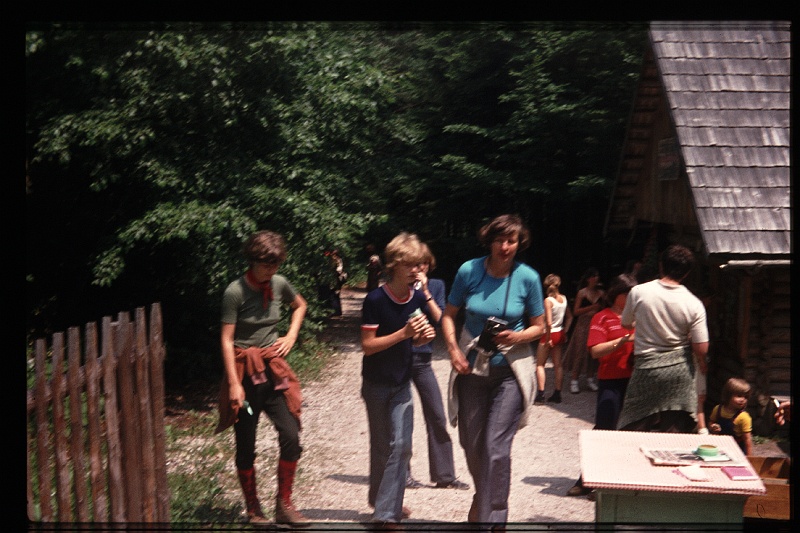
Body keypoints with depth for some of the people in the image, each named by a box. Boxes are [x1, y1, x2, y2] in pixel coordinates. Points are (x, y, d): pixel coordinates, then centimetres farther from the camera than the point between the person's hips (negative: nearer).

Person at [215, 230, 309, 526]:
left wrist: (291, 336, 9)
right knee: (246, 446, 5)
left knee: (291, 436, -8)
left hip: (273, 370, 4)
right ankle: (253, 510, 19)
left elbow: (300, 305, 24)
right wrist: (234, 384, -17)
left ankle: (284, 506, 5)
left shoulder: (279, 284, 2)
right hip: (245, 371, -4)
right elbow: (226, 340, -13)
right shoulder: (235, 292, -13)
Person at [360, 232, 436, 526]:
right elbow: (368, 345, -18)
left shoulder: (418, 298, -4)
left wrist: (424, 336, -13)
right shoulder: (376, 299, -19)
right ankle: (380, 498, 32)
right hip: (377, 383, -3)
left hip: (402, 382, 3)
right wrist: (403, 333, -29)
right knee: (382, 446, 10)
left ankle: (387, 511, -1)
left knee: (401, 445, -6)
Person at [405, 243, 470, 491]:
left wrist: (426, 293, -13)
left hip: (422, 358, 3)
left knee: (438, 418, 3)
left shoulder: (436, 285, 6)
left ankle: (444, 475, 10)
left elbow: (440, 319, -5)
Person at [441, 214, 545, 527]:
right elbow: (448, 315, 6)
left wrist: (518, 337, -17)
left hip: (510, 371, -2)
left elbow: (538, 327, 3)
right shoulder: (469, 271, -5)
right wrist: (453, 348, -9)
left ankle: (494, 519, -3)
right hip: (471, 368, 2)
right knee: (471, 444, 13)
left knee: (496, 447, -12)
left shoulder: (528, 277, -7)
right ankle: (483, 494, 42)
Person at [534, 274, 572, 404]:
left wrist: (548, 339, -15)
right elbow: (569, 317, 11)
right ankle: (557, 394, 11)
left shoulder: (548, 300, -17)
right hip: (559, 334, 6)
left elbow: (548, 322, -23)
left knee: (540, 364, 4)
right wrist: (564, 331, 14)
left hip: (549, 334, -6)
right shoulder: (563, 299, 2)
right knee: (558, 364, 9)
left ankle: (541, 393, -2)